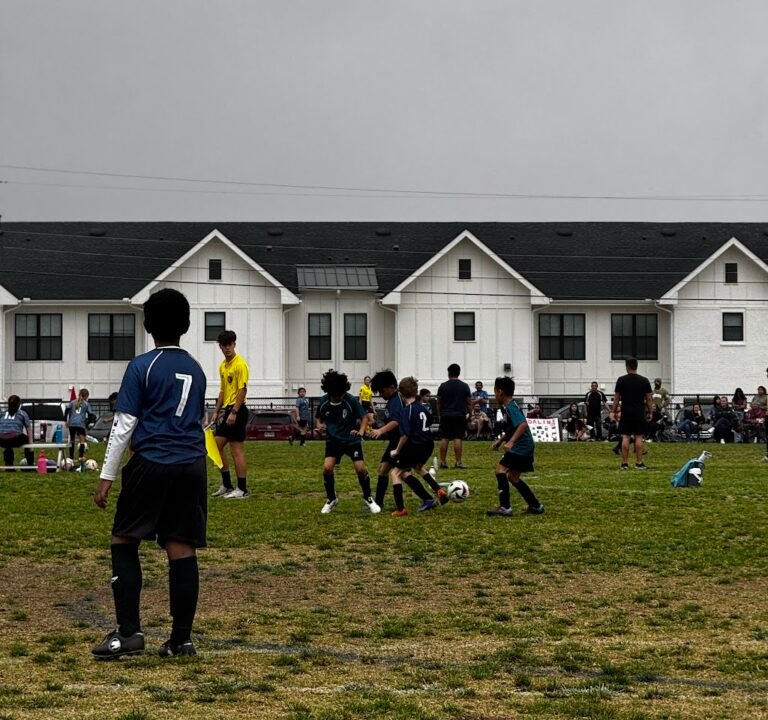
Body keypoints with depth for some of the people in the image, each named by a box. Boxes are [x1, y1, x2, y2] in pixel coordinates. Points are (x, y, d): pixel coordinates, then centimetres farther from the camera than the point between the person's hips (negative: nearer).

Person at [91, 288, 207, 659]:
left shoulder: (142, 366, -4)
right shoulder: (196, 369, 13)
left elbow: (124, 426, -7)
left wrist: (106, 477, -5)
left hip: (151, 465, -5)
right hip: (192, 465, 5)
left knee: (123, 542, 6)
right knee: (182, 550, 4)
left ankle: (128, 632, -2)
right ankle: (181, 639, 5)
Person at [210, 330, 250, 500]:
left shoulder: (240, 364, -11)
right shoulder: (222, 366, 15)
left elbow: (243, 389, -17)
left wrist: (234, 412, -21)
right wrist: (217, 411, 18)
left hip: (237, 410, -9)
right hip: (227, 409, 9)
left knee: (237, 450, -7)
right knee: (217, 446, 9)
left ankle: (242, 490, -2)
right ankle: (226, 485, 18)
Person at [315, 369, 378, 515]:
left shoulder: (351, 400, -18)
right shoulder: (324, 401, -10)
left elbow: (364, 417, -11)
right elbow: (318, 417, 8)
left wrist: (361, 431, -29)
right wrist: (319, 425, -14)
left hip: (351, 440, -2)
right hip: (333, 440, 2)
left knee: (360, 468, -11)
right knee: (327, 468, -13)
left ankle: (368, 498, 13)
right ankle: (331, 499, 9)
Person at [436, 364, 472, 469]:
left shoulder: (443, 386, 3)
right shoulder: (464, 386, -1)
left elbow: (439, 403, 9)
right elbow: (469, 402, 2)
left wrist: (440, 414, 21)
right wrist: (469, 413, 13)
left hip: (445, 416, 2)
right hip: (460, 416, -2)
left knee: (444, 439, 5)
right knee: (458, 439, -3)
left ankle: (443, 462, 6)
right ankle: (458, 462, -5)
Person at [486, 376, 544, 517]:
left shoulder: (511, 407, -15)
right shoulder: (510, 406, 16)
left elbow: (523, 425, -30)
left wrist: (511, 442, -36)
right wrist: (500, 440, 26)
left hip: (520, 447, -11)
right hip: (524, 447, 11)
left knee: (501, 470, -17)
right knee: (513, 477, 19)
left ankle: (505, 507, -21)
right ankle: (536, 506, 26)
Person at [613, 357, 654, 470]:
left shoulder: (621, 380, -1)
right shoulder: (644, 381, 2)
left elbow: (616, 398, 2)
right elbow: (649, 399, 3)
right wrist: (650, 412, 12)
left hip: (626, 413, 0)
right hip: (639, 413, 0)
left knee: (625, 437, 1)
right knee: (639, 437, 2)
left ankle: (624, 463, 0)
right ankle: (639, 463, 1)